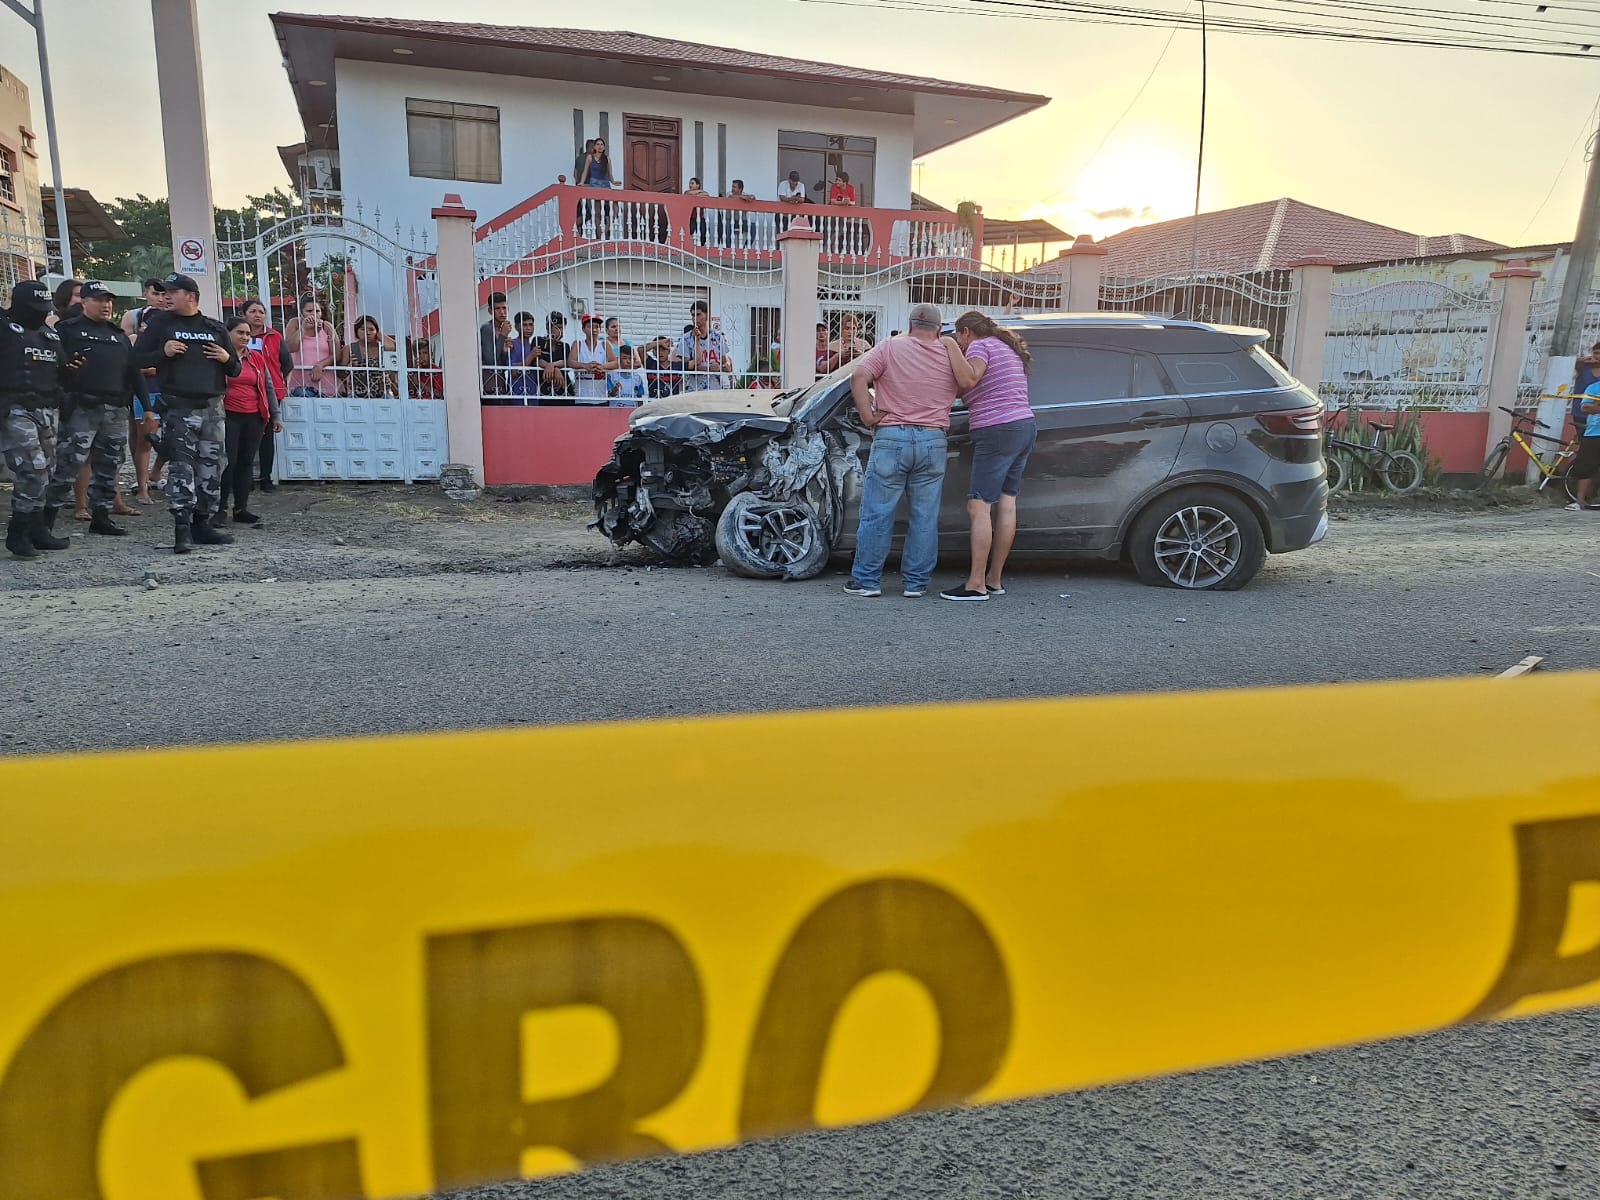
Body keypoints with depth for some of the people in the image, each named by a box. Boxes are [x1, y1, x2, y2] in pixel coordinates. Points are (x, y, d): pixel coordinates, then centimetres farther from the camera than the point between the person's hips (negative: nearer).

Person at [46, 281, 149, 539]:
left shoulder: (119, 334, 20)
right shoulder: (67, 330, 4)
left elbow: (134, 371, 18)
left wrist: (147, 406, 12)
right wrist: (66, 366, -25)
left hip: (116, 410, 6)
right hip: (81, 408, -5)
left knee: (109, 466, 9)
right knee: (69, 465, -10)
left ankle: (102, 516, 18)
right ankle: (46, 516, -3)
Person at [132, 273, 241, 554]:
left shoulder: (215, 328, 15)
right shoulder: (161, 324, 8)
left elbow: (236, 370, 20)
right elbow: (136, 359, 7)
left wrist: (227, 359, -2)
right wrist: (163, 353, -9)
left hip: (212, 407, 3)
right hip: (178, 408, -3)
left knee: (211, 467, 6)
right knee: (181, 466, -11)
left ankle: (202, 524, 16)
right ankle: (182, 530, -13)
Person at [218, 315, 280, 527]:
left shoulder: (257, 358, 13)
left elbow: (268, 388, 17)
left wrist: (275, 415, 14)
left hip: (254, 418, 5)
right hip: (229, 417, -5)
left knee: (246, 462, 8)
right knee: (228, 462, -6)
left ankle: (241, 508, 15)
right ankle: (220, 509, 2)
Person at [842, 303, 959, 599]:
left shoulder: (890, 347, -1)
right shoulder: (950, 355, 8)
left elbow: (859, 377, -12)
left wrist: (868, 416, -8)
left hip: (891, 438, -2)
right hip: (933, 441, 2)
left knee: (877, 514, 4)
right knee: (924, 518, 9)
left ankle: (866, 580, 7)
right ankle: (916, 582, 12)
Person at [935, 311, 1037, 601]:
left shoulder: (980, 345, -4)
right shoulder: (1007, 348, 25)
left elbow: (968, 380, -22)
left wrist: (951, 347, -11)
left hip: (997, 431, -10)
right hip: (1025, 426, 10)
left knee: (979, 507, -10)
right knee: (1006, 504, 9)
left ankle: (976, 584, -12)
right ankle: (995, 579, 14)